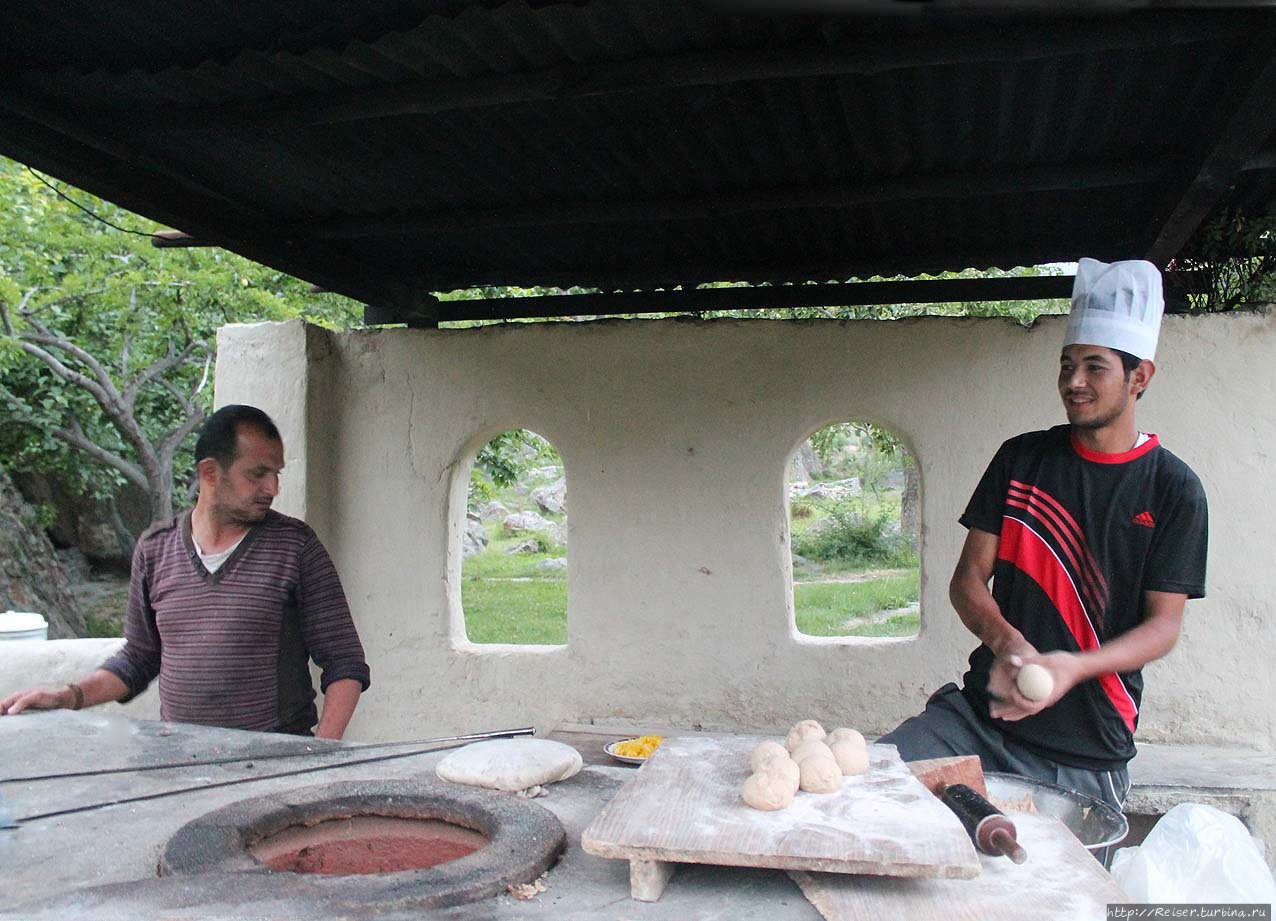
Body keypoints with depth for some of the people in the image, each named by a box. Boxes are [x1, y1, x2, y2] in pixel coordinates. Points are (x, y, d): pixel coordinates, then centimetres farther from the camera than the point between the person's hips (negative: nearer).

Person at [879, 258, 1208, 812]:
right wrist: (1004, 640, -19)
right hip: (980, 713, 1)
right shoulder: (1022, 460, 7)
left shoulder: (1173, 489, 0)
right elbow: (968, 578, 3)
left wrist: (1072, 666, -23)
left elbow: (1163, 625, -4)